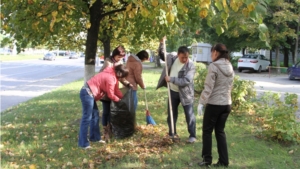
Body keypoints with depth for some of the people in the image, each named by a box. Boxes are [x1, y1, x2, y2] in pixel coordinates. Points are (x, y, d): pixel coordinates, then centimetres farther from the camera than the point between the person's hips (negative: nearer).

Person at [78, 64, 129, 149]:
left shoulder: (113, 75, 15)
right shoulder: (110, 78, -16)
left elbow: (116, 90, 21)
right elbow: (111, 95, -9)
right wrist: (119, 100, 7)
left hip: (88, 93, 11)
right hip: (88, 93, -11)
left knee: (95, 115, 16)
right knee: (87, 118, -8)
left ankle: (95, 137, 26)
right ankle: (83, 143, -5)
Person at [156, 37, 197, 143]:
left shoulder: (191, 65, -21)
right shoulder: (172, 58, -6)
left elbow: (186, 81, -28)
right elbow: (161, 55, 13)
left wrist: (171, 79, -28)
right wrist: (161, 44, -4)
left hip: (185, 93, -5)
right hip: (173, 91, 5)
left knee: (189, 115, 1)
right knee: (171, 114, 14)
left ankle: (192, 135, 11)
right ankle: (172, 133, 28)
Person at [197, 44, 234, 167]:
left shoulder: (214, 66, -14)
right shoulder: (230, 67, 8)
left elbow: (208, 87, -17)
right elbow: (229, 86, 13)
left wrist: (201, 102, -12)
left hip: (214, 104, -7)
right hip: (227, 104, 7)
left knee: (207, 131, 7)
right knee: (220, 131, 14)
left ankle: (207, 159, 11)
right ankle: (223, 161, 14)